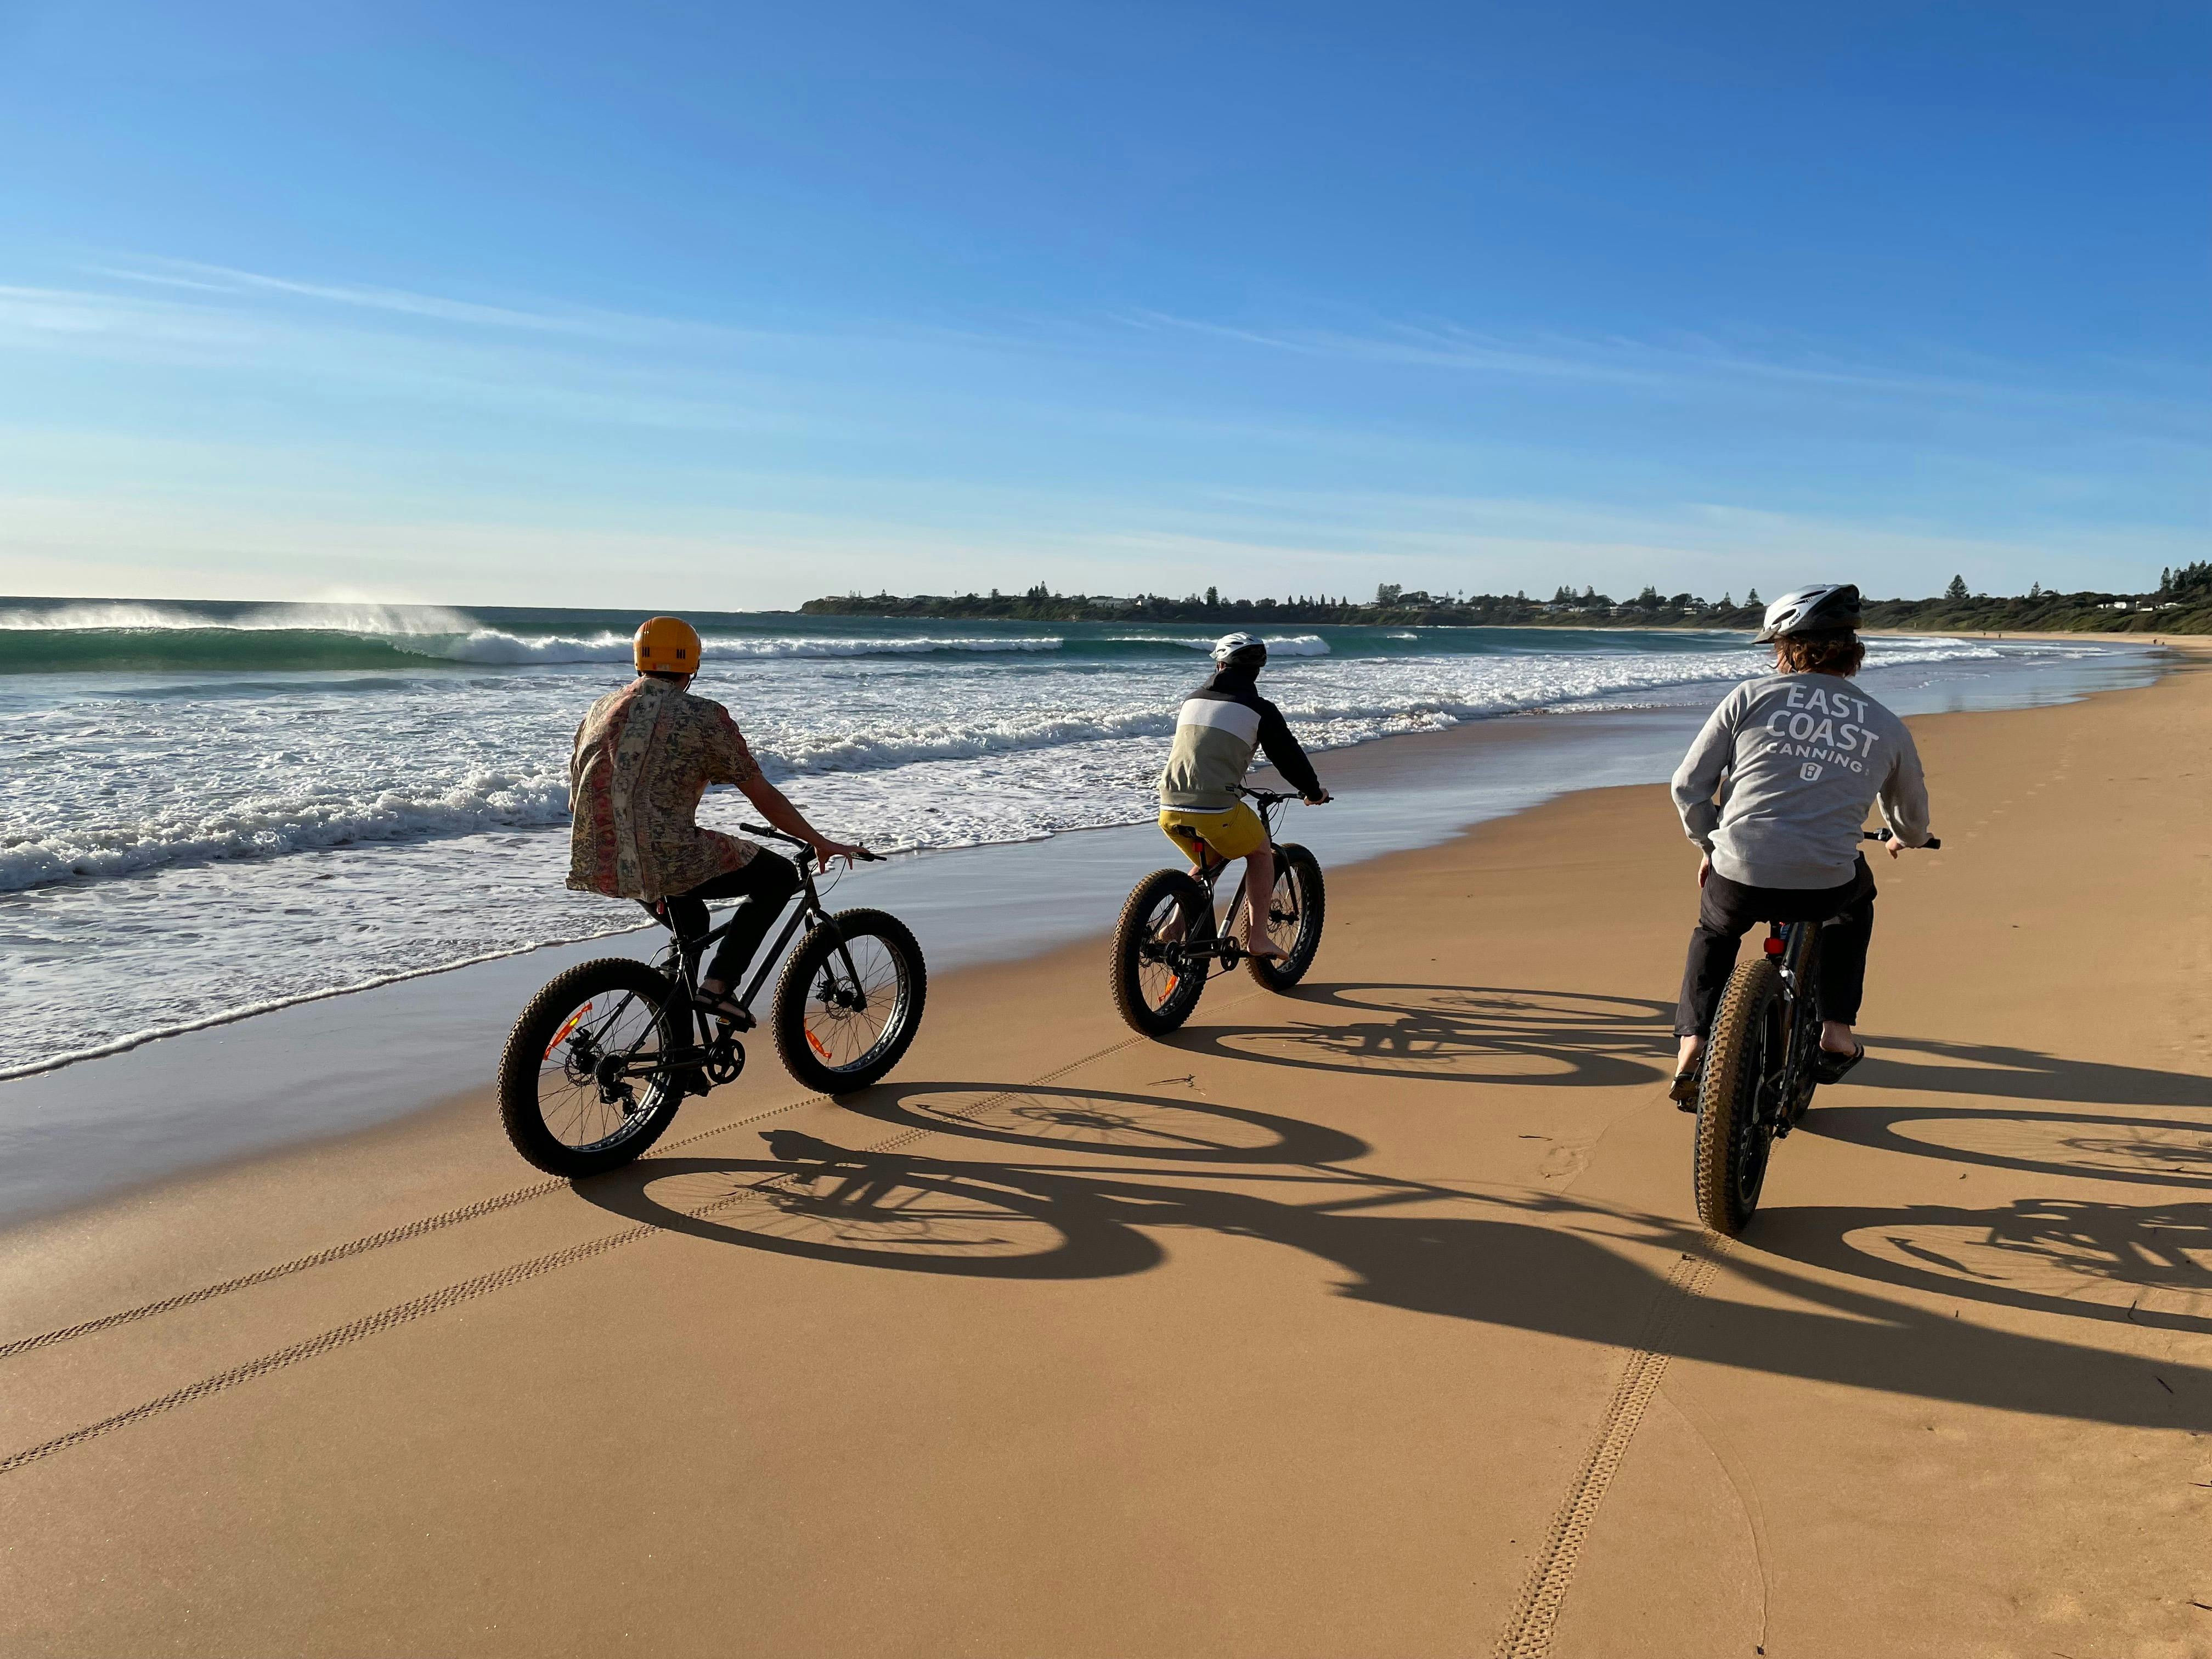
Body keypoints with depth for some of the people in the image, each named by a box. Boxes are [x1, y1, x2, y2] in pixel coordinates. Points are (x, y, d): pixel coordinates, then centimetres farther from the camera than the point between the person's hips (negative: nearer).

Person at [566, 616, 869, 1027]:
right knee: (779, 876, 14)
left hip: (595, 867, 7)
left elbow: (576, 799, 20)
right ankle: (718, 983, 1)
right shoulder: (704, 717, -2)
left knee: (688, 922, 36)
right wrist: (821, 843, 12)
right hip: (667, 864, -7)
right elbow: (764, 797, 1)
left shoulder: (601, 709, 14)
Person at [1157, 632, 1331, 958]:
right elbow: (1289, 756, 12)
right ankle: (1257, 937, 15)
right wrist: (1314, 792, 30)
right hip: (1216, 808, -5)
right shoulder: (1260, 709, 4)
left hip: (1169, 808, 5)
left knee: (1205, 865, 30)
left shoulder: (1193, 699, 19)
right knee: (1261, 853, 21)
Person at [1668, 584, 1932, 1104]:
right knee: (1856, 904, 37)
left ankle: (1692, 1048, 20)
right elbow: (1913, 816, 28)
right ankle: (1836, 1033, 29)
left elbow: (1688, 787, 3)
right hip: (1826, 887, 1)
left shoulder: (1751, 696, 4)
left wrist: (1710, 848, 21)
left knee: (1714, 932, 33)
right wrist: (1904, 839, 52)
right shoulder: (1886, 726, 12)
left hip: (1740, 877, -1)